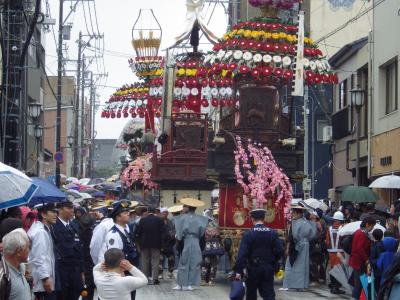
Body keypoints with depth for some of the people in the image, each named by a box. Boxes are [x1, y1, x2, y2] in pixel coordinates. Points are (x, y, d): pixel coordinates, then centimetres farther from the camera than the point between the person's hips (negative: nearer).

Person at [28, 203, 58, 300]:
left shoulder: (44, 230, 16)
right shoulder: (40, 232, -16)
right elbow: (39, 257, -21)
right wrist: (45, 278, -22)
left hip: (44, 277, 10)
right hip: (43, 281, -10)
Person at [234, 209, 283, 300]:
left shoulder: (248, 234, -8)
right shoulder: (272, 233, 0)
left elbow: (242, 253, -14)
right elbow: (280, 251, -3)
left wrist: (238, 270, -15)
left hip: (253, 268, -2)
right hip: (268, 269, 2)